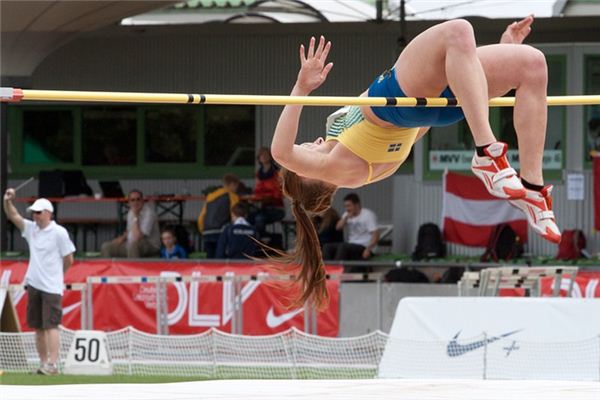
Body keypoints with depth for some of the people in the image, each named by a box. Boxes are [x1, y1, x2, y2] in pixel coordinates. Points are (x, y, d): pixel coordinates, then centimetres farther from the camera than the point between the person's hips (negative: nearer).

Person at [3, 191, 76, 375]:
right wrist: (8, 201, -13)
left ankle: (52, 364, -14)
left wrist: (54, 274, 7)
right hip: (33, 284, 7)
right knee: (38, 327, 8)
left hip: (51, 287, -7)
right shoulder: (31, 228, 10)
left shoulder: (59, 232, -8)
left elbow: (68, 259, -3)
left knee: (51, 325, -10)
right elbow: (13, 215, 5)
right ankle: (43, 362, 13)